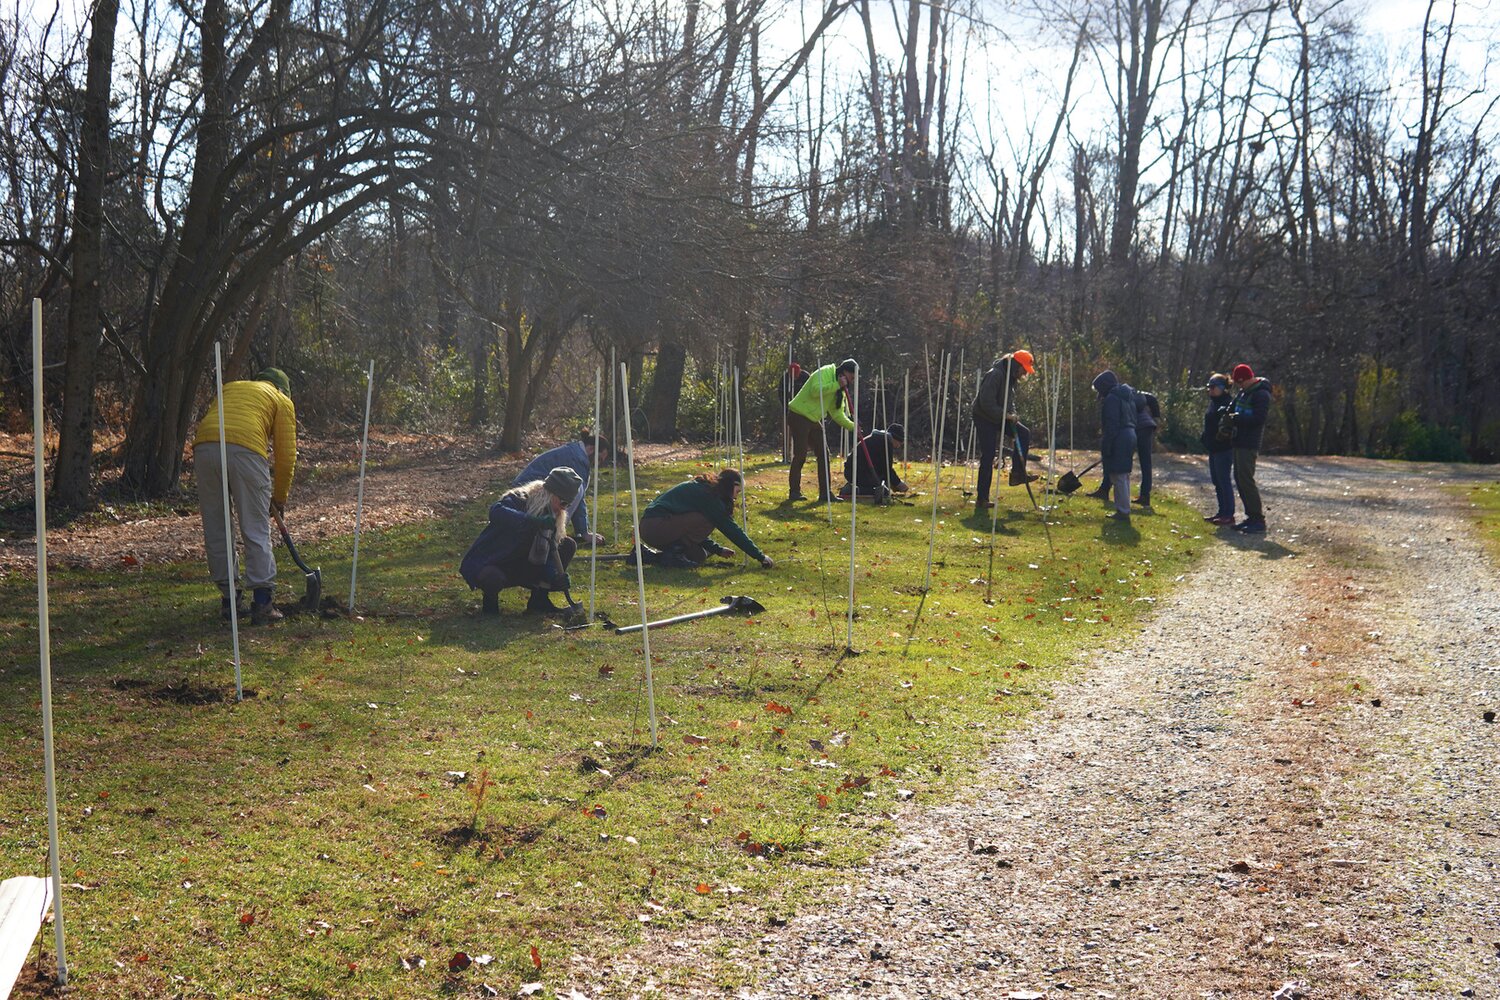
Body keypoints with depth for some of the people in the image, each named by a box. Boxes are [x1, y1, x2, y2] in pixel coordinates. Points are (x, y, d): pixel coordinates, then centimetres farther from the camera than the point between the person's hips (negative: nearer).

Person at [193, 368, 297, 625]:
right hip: (245, 450, -4)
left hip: (203, 447, 4)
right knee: (256, 531, 2)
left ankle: (229, 597, 20)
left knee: (215, 529, 14)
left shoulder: (229, 387, 36)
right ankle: (262, 603, 2)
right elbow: (286, 453, 16)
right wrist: (279, 497, 25)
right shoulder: (281, 400, 23)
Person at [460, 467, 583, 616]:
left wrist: (556, 576, -24)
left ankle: (539, 601, 0)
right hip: (486, 564, -7)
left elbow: (548, 553, -3)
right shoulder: (518, 499, -21)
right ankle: (490, 601, -6)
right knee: (494, 578, -44)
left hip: (518, 569, 7)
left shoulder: (551, 516, 2)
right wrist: (535, 521, -52)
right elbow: (496, 512, -44)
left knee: (568, 545, -2)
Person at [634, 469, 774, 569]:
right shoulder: (708, 495, -10)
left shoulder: (698, 487, 19)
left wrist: (718, 549, 22)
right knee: (707, 522, -17)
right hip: (655, 527, -10)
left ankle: (647, 555, 12)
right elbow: (731, 529, -11)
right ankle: (672, 556, -11)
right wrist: (760, 556, -7)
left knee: (698, 556, 11)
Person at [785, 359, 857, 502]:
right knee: (800, 455, -8)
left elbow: (837, 414, 11)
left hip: (813, 420, 9)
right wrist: (837, 385, -26)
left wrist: (852, 426, -3)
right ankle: (794, 492, 1)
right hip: (799, 416, -9)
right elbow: (815, 391, -30)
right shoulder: (825, 373, -13)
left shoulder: (840, 390, 13)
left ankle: (825, 493, 6)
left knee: (823, 454, 3)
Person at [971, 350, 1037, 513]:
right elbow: (986, 402, -27)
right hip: (984, 418, -9)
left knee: (1024, 433, 0)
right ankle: (981, 499, -2)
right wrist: (1005, 415, -26)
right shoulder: (995, 375, -23)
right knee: (988, 458, -8)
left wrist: (1013, 415, -4)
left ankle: (1018, 474, 8)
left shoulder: (1012, 379, 7)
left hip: (1000, 417, 9)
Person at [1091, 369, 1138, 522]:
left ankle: (1123, 512, -5)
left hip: (1118, 441, -10)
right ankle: (1123, 510, 19)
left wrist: (1105, 448, -16)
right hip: (1130, 437, 10)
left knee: (1118, 477, -6)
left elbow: (1111, 426, -18)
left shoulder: (1111, 399, -12)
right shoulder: (1127, 396, 17)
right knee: (1124, 476, 14)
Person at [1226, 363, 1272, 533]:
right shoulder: (1243, 392, 14)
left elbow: (1259, 418, -23)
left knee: (1246, 479, -11)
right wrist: (1229, 416, 5)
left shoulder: (1261, 394, -14)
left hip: (1249, 444, -10)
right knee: (1239, 478, 13)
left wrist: (1236, 418, -16)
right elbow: (1233, 408, 26)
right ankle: (1251, 517, 20)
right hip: (1239, 442, 10)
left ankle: (1259, 520, -8)